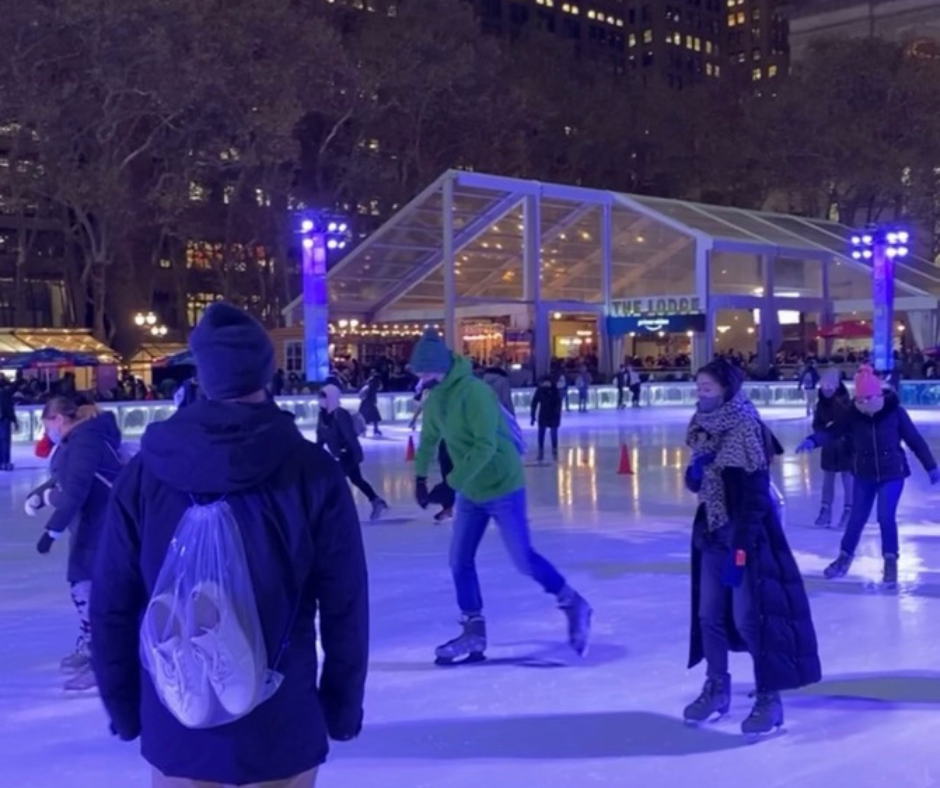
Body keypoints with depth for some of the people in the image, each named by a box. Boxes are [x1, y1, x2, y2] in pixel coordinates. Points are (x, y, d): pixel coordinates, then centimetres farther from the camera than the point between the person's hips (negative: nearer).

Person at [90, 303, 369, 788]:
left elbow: (112, 608, -1)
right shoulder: (313, 473, -11)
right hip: (282, 730, -1)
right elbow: (345, 608, -7)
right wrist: (344, 707, 7)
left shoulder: (145, 472, -7)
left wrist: (123, 709, 12)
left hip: (175, 732, 1)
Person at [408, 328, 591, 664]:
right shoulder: (434, 399, 2)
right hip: (471, 492, 8)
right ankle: (473, 632, 16)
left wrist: (451, 484, -29)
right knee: (460, 561, 5)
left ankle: (574, 605, 18)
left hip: (502, 487, -8)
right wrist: (421, 477, 25)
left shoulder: (474, 393, -25)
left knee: (523, 559, -2)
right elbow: (429, 439, 19)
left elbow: (485, 447, -30)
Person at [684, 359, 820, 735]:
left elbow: (755, 495, -20)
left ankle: (769, 698, 7)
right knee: (709, 614, 11)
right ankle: (717, 688, 25)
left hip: (747, 534, -8)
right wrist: (694, 472, -8)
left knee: (749, 617, -5)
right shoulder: (704, 428, 7)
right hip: (711, 532, 8)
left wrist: (740, 548, -23)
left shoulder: (745, 429, -18)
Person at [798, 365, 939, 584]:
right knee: (857, 517, 9)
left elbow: (915, 439, -5)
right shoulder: (853, 414, -9)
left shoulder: (894, 412, -13)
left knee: (886, 516, -10)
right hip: (864, 474, 2)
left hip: (892, 473, -2)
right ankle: (845, 557, 28)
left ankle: (891, 561, 10)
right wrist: (813, 440, -38)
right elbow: (833, 432, -17)